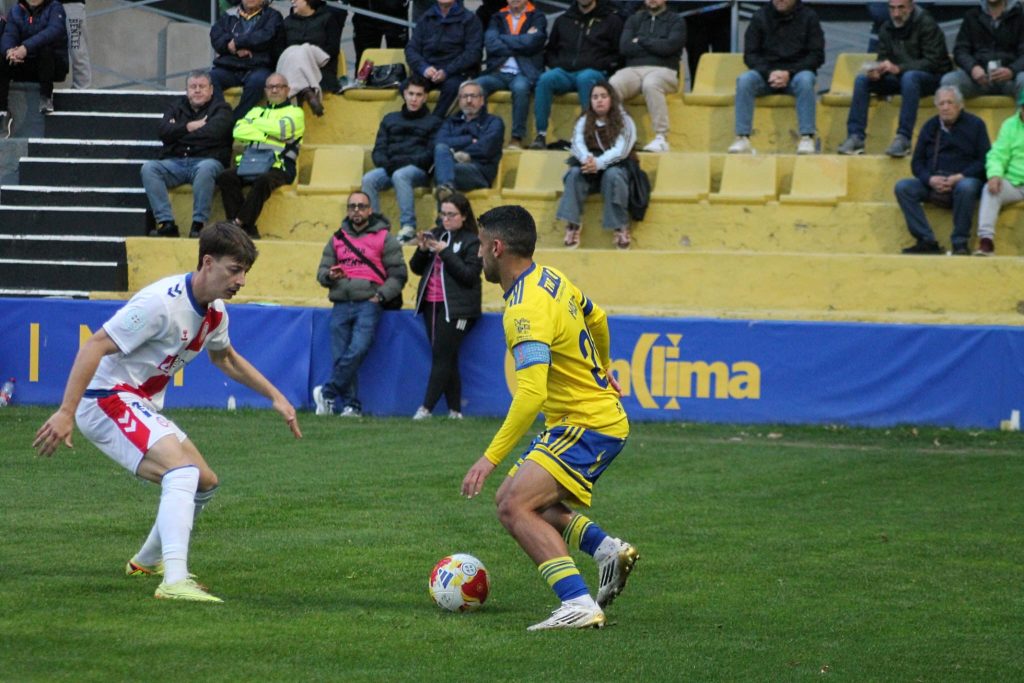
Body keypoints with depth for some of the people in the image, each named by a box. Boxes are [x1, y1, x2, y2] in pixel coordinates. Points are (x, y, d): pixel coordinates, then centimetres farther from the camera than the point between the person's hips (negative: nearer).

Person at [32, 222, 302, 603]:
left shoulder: (214, 312, 6)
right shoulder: (162, 303, -23)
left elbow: (226, 358, 30)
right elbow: (94, 347, -26)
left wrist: (275, 397, 26)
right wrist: (66, 413, -33)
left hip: (143, 407, 10)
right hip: (108, 398, -10)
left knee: (205, 485, 19)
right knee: (183, 470, -29)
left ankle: (148, 561, 41)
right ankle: (174, 581, -40)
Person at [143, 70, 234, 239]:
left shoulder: (220, 108, 13)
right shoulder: (177, 107, 24)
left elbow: (214, 132, -8)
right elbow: (164, 132, 6)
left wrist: (179, 134, 1)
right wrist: (189, 127, -5)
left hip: (207, 160, -3)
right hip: (174, 163, 3)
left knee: (205, 168, -39)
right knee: (148, 168, -25)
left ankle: (198, 224, -37)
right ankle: (166, 223, -32)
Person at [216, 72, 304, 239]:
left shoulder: (295, 112, 16)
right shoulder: (256, 111, 28)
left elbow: (282, 129, -7)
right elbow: (238, 131, 9)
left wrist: (256, 124, 7)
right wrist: (267, 135, -2)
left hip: (278, 167, -4)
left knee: (263, 180, -38)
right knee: (226, 177, -26)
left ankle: (239, 223, -34)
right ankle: (248, 229, -30)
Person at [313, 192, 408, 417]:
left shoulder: (384, 238, 6)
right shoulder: (337, 239, 18)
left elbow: (398, 274, 4)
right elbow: (322, 272, 19)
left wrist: (381, 295, -8)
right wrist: (330, 275, -4)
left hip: (368, 304, -4)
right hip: (341, 304, 4)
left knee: (357, 350, -20)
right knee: (340, 357, -4)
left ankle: (328, 393, -8)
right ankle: (351, 405, 1)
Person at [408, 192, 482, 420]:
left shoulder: (472, 241, -4)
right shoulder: (435, 235, 12)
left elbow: (470, 275, -14)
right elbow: (416, 268, 14)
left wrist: (445, 252, -18)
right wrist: (422, 250, -6)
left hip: (455, 308, -6)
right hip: (431, 304, 6)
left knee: (442, 357, -9)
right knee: (446, 359, 7)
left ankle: (426, 408, -11)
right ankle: (455, 410, 9)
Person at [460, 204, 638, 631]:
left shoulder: (527, 311, -24)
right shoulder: (551, 279, 6)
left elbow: (532, 394, -33)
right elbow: (596, 320, 25)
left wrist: (491, 457, -32)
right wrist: (602, 370, 44)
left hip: (588, 428, -10)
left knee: (515, 507, -21)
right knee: (512, 498, 17)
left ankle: (579, 606, -28)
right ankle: (607, 549, 11)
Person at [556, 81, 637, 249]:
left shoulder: (624, 122, 0)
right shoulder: (583, 122, 10)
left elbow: (621, 150, -14)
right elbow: (577, 144, -7)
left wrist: (599, 163, -31)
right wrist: (587, 159, -32)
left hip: (615, 166, -3)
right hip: (589, 168, 3)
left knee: (612, 175, -36)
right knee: (574, 173, -28)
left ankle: (621, 227, -31)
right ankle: (573, 224, -31)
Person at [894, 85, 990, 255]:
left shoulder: (975, 125, 4)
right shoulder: (930, 126, 15)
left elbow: (984, 161, -3)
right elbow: (917, 162, 12)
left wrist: (960, 177, -17)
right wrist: (930, 179, -9)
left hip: (963, 179, -4)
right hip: (933, 184, 4)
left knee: (966, 187, -39)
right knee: (903, 187, -20)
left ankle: (960, 243, -28)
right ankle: (927, 241, -26)